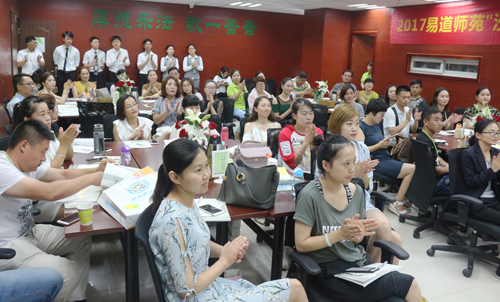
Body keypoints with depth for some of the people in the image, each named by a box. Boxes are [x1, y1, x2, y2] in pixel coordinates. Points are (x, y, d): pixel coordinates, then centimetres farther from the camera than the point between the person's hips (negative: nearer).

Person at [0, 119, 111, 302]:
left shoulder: (26, 163, 4)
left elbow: (62, 174, 12)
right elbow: (51, 192, -35)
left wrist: (96, 171, -3)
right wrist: (91, 179, -22)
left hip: (28, 232, 10)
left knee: (82, 241, 8)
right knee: (68, 272, -24)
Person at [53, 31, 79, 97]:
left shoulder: (76, 51, 1)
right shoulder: (58, 49, 2)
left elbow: (77, 64, 7)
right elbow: (56, 62, 11)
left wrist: (71, 69, 0)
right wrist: (61, 68, 4)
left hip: (71, 74, 0)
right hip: (61, 73, 0)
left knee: (71, 93, -1)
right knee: (60, 92, 2)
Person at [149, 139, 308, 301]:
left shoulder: (188, 202, -2)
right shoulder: (173, 221, -29)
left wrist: (228, 250, -6)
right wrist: (225, 261, -15)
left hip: (206, 284, 8)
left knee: (294, 288, 11)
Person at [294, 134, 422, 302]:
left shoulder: (356, 191, 1)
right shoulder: (310, 196, -17)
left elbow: (356, 240, 10)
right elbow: (301, 244, -15)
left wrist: (357, 233, -14)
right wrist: (340, 234, -22)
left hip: (359, 261, 6)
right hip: (329, 271, -6)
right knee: (408, 285, -10)